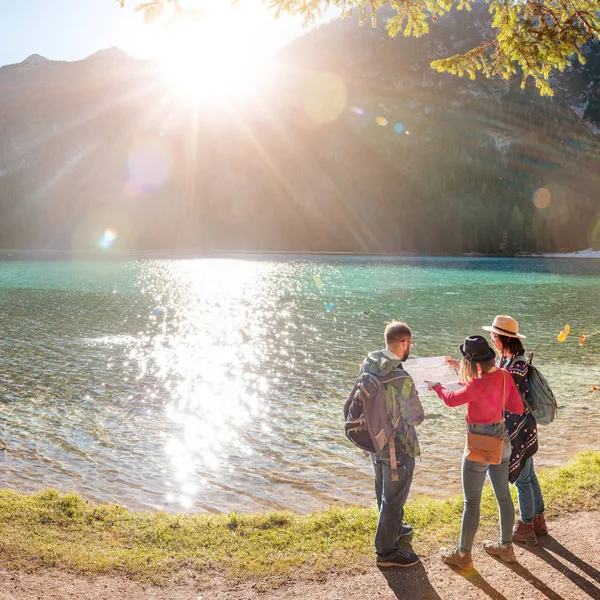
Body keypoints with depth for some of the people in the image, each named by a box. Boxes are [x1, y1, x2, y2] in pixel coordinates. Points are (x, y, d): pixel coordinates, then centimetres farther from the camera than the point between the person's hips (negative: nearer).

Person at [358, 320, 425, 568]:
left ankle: (392, 528, 50)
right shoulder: (402, 380, -31)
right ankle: (386, 552, 22)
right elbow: (416, 418, -19)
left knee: (383, 490, 27)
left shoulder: (368, 363, -9)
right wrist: (414, 399, 0)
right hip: (398, 448, -8)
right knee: (394, 498, 9)